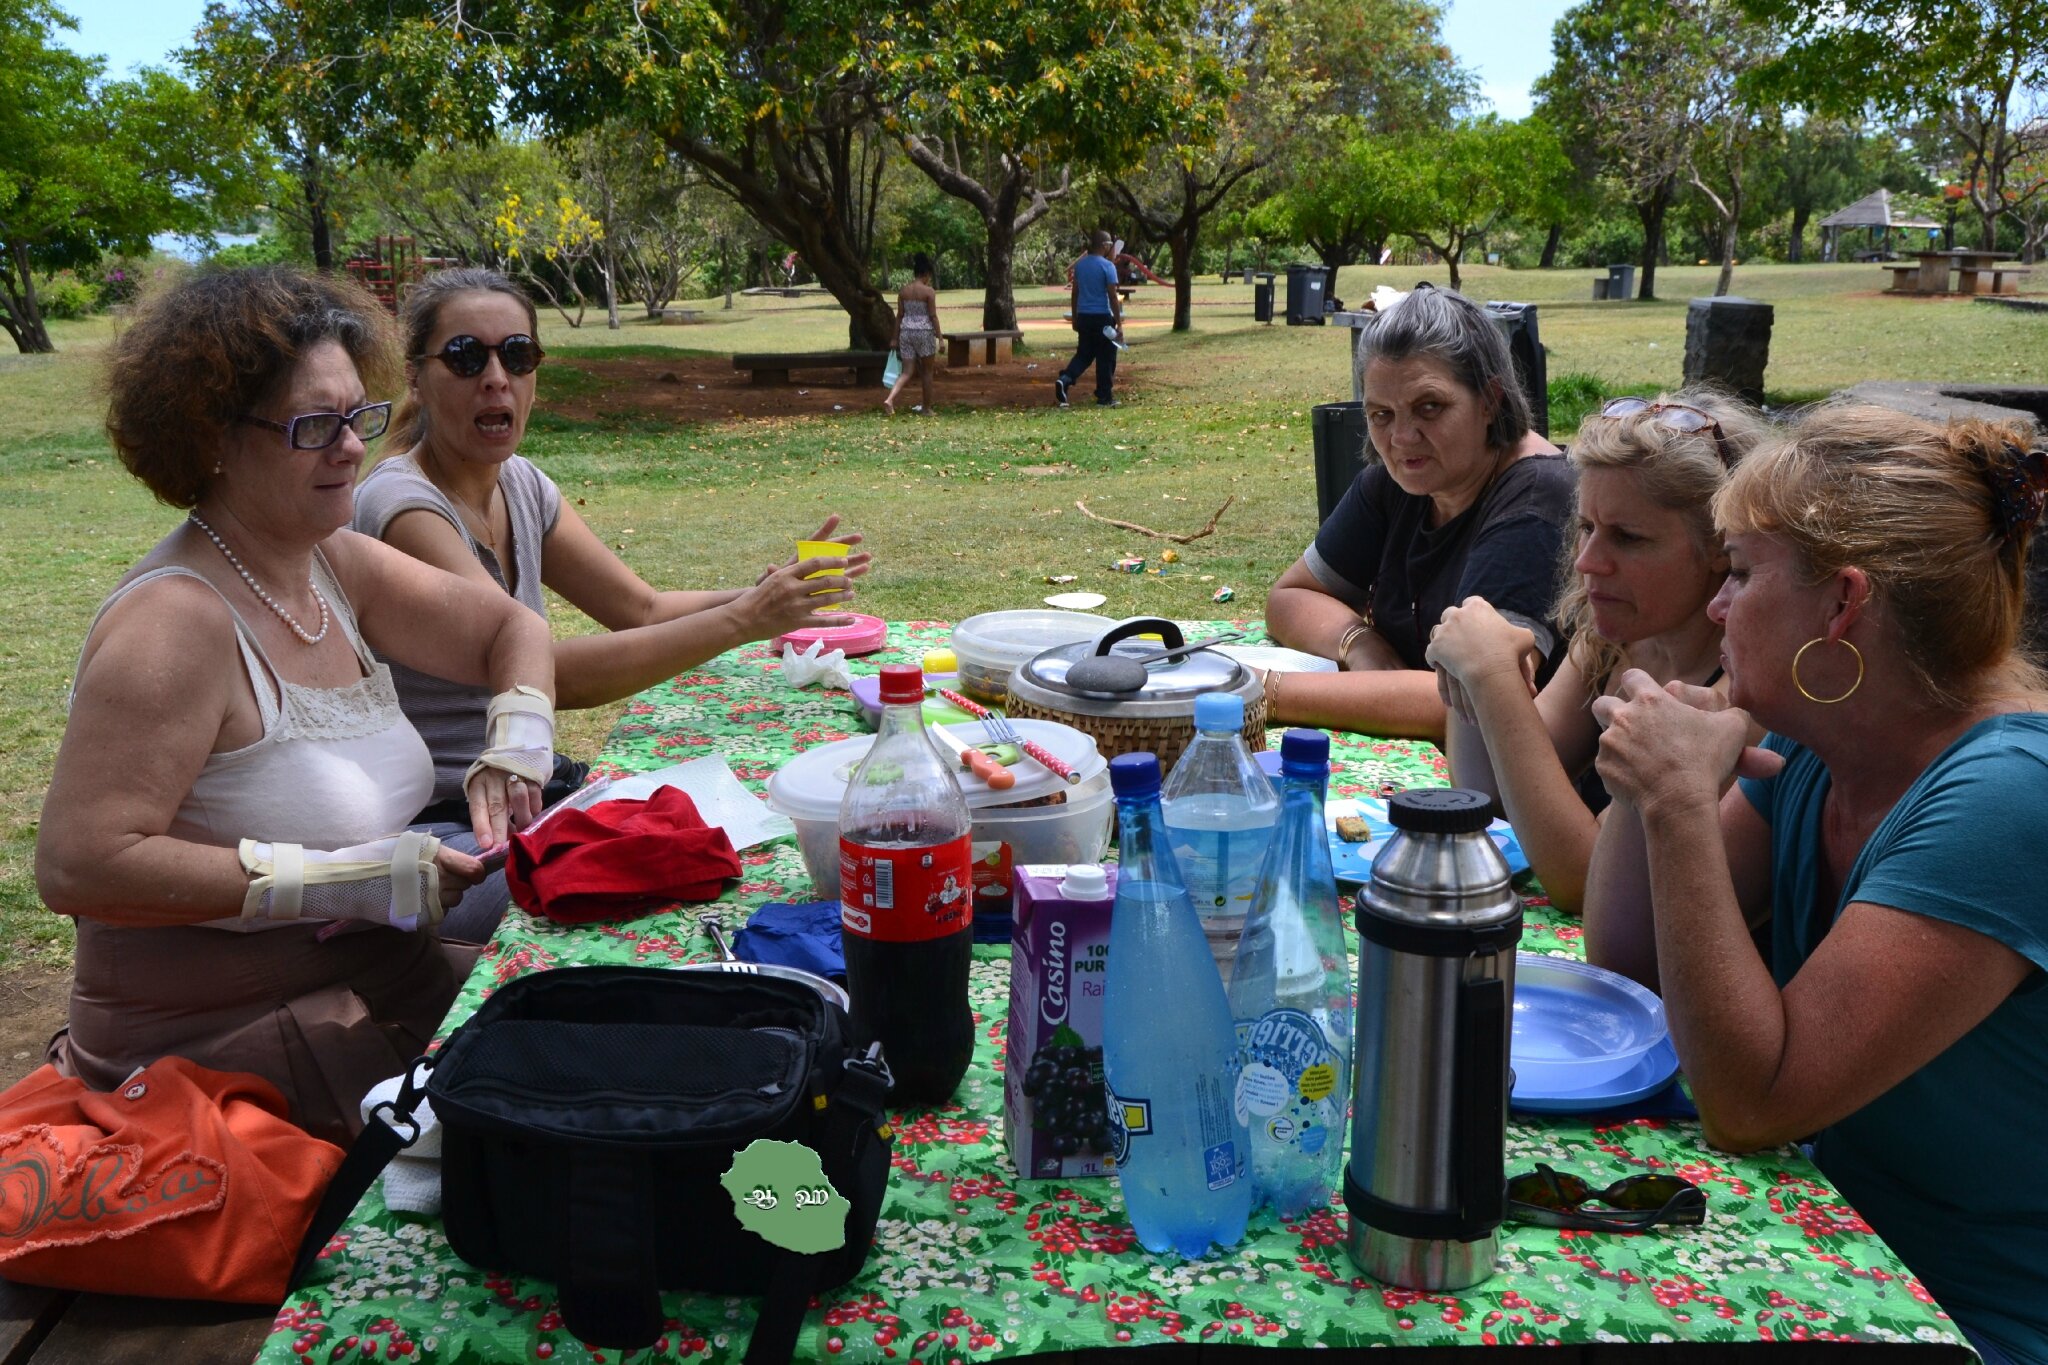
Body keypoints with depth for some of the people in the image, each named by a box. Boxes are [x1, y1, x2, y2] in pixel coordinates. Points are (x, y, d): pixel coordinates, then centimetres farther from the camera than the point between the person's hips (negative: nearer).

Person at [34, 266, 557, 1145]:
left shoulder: (334, 563, 4)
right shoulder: (177, 620, -20)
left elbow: (513, 629, 15)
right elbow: (76, 866, -27)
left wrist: (515, 750, -5)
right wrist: (340, 879, -27)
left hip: (373, 975, 8)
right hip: (217, 1039, -8)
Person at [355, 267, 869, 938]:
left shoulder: (520, 483, 5)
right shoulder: (405, 507, -20)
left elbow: (645, 610, 6)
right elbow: (551, 675, -30)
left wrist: (768, 594, -13)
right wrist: (744, 619, -31)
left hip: (525, 790, 7)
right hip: (437, 826, -7)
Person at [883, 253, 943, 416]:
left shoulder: (903, 291, 5)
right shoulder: (929, 291, -9)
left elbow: (899, 315, 8)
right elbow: (933, 316, -9)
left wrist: (895, 338, 13)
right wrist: (940, 338, -4)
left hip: (906, 332, 4)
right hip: (924, 332, -4)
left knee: (907, 372, 6)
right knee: (927, 372, 11)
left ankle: (890, 399, -15)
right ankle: (927, 408, 16)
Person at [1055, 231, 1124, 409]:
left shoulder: (1079, 265, 7)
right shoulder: (1107, 267, -11)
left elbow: (1074, 293, 12)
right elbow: (1113, 296, -13)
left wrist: (1075, 318, 20)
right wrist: (1119, 324, -10)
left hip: (1083, 316, 6)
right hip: (1102, 317, -6)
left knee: (1084, 354, 15)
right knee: (1105, 358, 4)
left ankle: (1065, 379, -9)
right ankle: (1104, 398, 8)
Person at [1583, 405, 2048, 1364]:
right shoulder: (1811, 754, -1)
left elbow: (1749, 1104, -28)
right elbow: (1626, 954, 2)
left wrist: (1682, 804, -30)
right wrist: (1650, 767, -12)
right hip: (1838, 1235, 7)